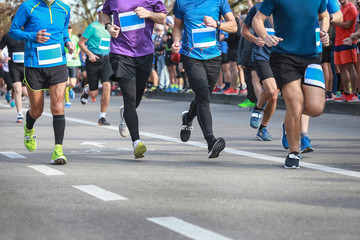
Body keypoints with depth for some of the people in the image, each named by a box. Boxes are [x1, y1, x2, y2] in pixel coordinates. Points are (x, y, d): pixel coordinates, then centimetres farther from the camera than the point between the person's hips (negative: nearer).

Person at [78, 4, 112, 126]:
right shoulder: (93, 27, -6)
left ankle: (102, 117, -10)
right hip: (93, 61, -4)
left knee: (107, 86, -18)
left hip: (105, 60, 4)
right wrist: (89, 54, -19)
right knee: (94, 94, 0)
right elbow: (81, 43, -6)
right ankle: (87, 90, 40)